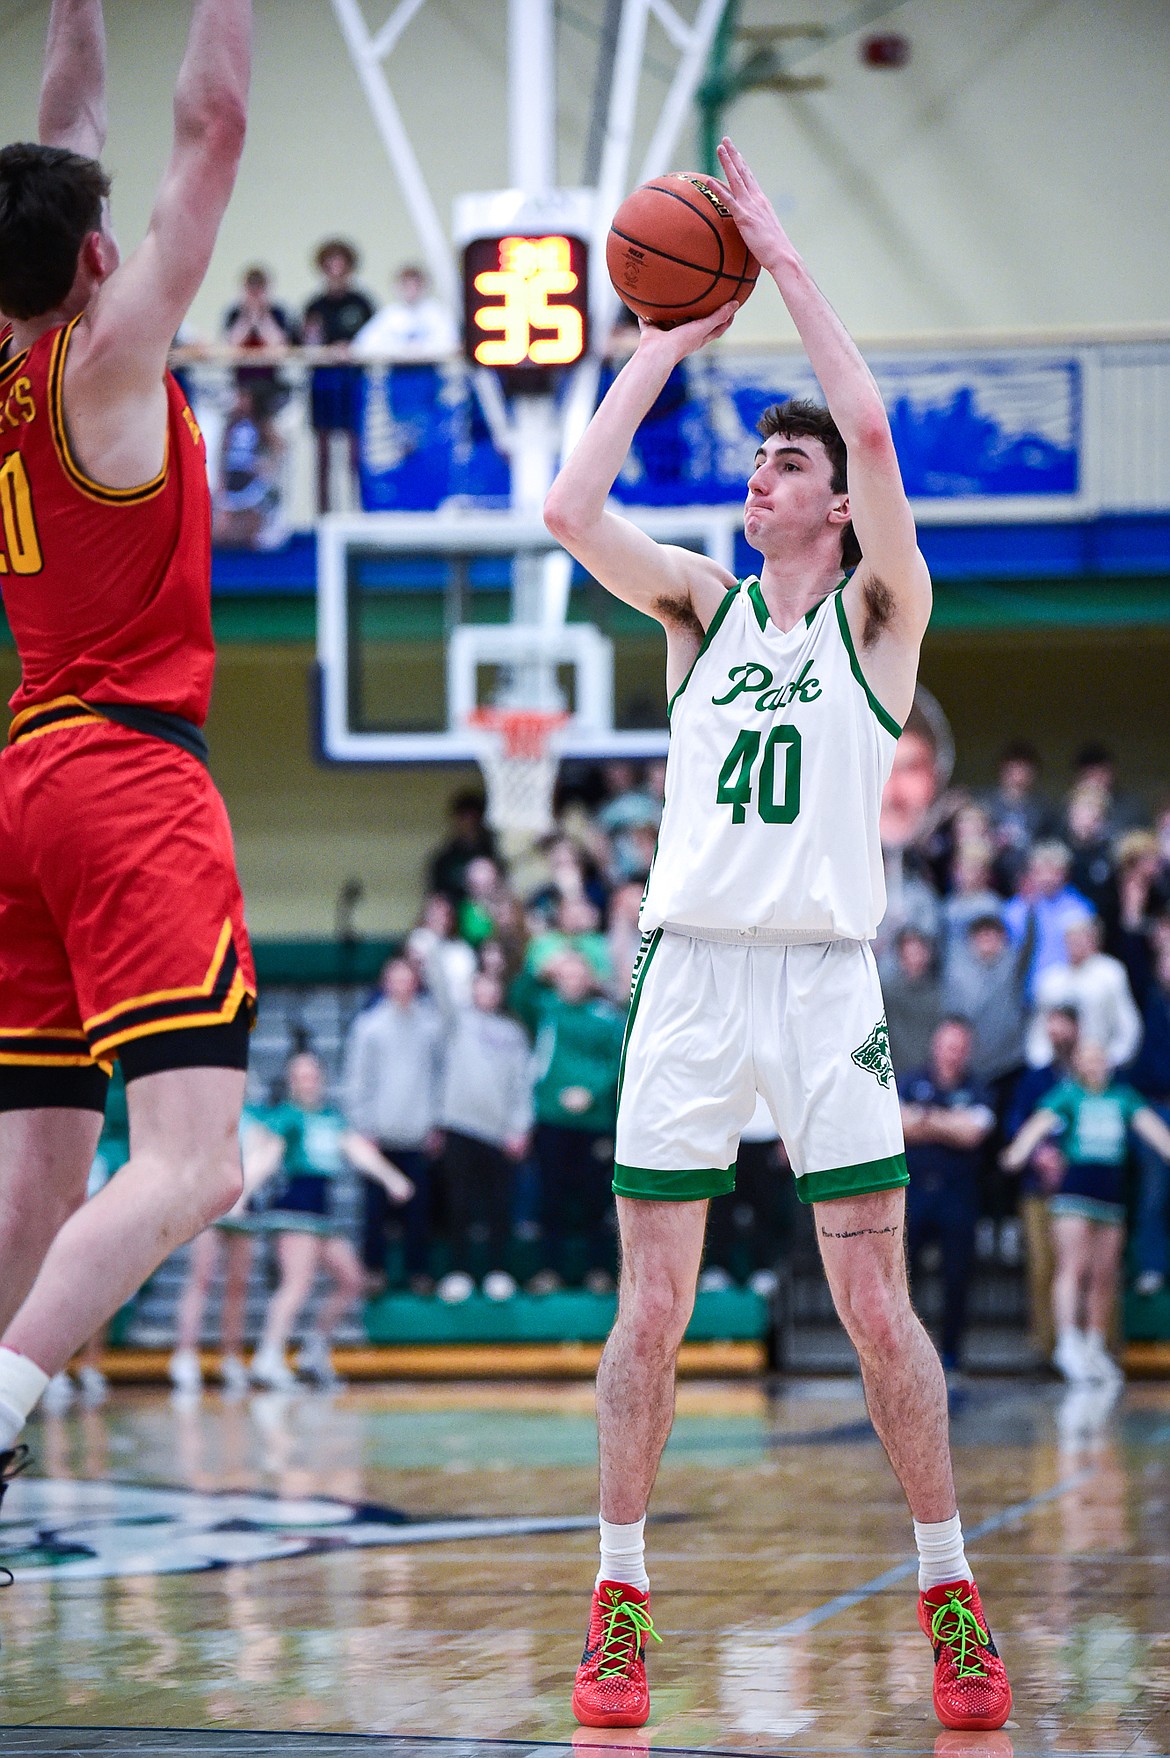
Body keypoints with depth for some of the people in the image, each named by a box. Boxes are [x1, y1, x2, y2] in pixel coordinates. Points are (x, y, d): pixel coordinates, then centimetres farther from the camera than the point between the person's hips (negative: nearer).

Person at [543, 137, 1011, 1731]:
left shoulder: (880, 610, 4)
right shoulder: (700, 601, 13)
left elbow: (874, 432, -12)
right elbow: (570, 510, -3)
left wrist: (783, 262, -7)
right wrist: (669, 339, 2)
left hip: (826, 979, -2)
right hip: (690, 971, 3)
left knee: (876, 1305, -3)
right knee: (651, 1307, 1)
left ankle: (950, 1598, 8)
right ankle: (620, 1610, 8)